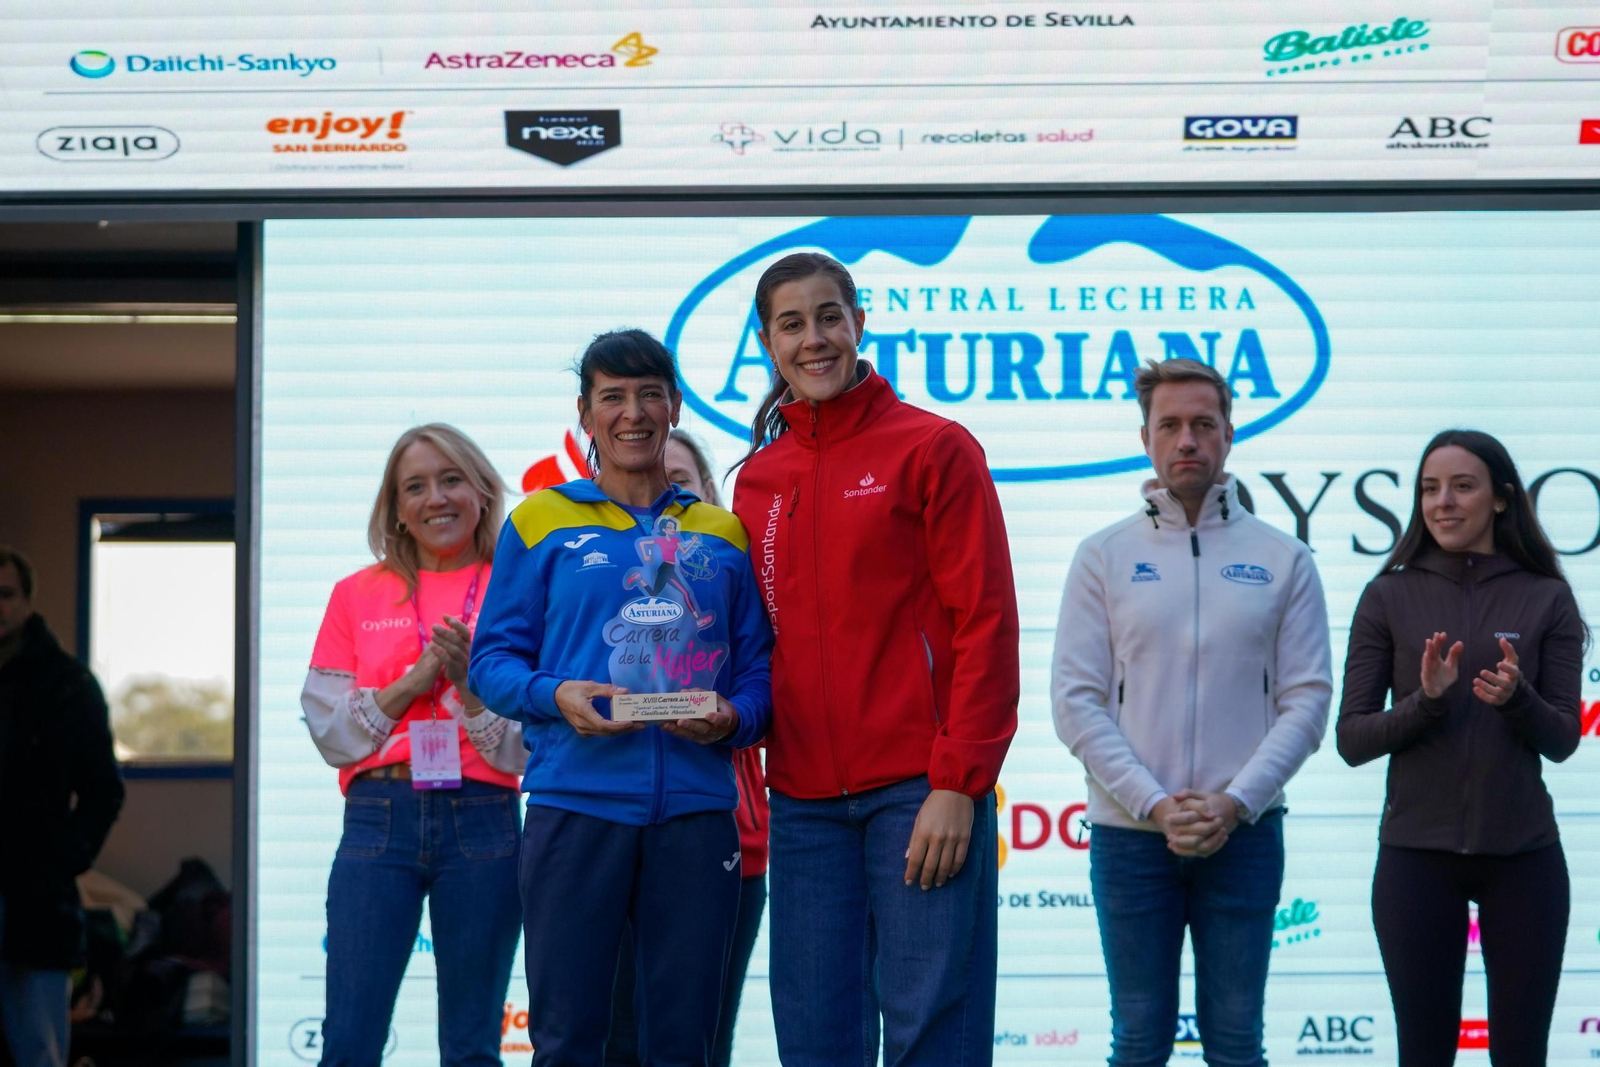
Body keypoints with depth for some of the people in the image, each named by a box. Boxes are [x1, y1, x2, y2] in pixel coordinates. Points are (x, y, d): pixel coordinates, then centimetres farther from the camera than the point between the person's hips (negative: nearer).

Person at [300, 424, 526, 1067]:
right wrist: (411, 683, -7)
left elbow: (528, 748, 2)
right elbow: (328, 733, 5)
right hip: (378, 817, 1)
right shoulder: (358, 594, 12)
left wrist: (468, 685, -12)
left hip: (481, 818, -1)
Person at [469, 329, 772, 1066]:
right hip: (575, 804, -2)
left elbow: (758, 669, 12)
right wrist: (556, 696, -14)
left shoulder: (725, 536, 14)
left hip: (695, 809, 2)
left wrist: (733, 719, -10)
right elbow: (493, 659, 5)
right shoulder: (541, 523, 8)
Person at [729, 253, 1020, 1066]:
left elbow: (986, 626, -5)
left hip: (919, 790, -5)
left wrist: (957, 784, -11)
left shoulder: (934, 449, 0)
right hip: (805, 798, 5)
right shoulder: (757, 481, 15)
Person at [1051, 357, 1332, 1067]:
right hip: (1129, 834, 0)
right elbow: (1076, 701, -2)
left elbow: (1307, 698, 0)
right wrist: (1154, 804, -12)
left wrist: (1235, 803, -12)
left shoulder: (1282, 559, 6)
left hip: (1243, 834, 0)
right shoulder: (1103, 556, 4)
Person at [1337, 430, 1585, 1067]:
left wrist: (1517, 698, -20)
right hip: (1417, 854, 0)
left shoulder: (1547, 599, 3)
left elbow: (1562, 740, 0)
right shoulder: (1389, 597, 2)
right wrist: (1425, 701, -18)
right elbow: (1352, 739, -1)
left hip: (1522, 854, 0)